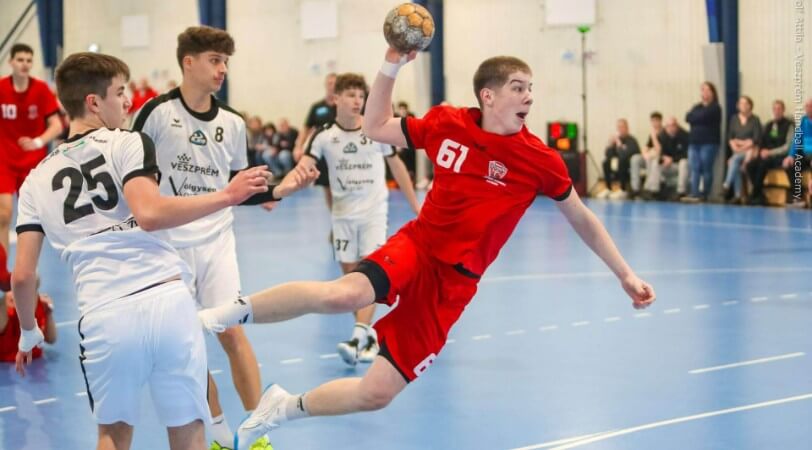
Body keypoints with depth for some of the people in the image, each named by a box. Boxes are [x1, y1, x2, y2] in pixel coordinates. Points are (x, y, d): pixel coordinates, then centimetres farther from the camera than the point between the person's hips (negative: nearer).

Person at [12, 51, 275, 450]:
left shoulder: (37, 180, 16)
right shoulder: (128, 144, 4)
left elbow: (22, 275, 12)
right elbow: (149, 214, -15)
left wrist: (29, 333, 28)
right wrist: (226, 196, -9)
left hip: (103, 318, 3)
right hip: (166, 301, -2)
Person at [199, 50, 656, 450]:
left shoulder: (540, 159, -7)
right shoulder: (446, 123, -4)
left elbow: (584, 221, 5)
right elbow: (376, 128, 8)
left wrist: (626, 274, 3)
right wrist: (391, 67, -5)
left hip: (453, 282, 1)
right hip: (417, 245, -1)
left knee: (377, 393, -4)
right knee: (344, 294, -36)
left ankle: (285, 407, 22)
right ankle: (236, 310, -14)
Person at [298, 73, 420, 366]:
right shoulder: (325, 136, -6)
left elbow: (397, 166, 5)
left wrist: (416, 206, 7)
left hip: (373, 211, -2)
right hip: (343, 214, 2)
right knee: (350, 275, 5)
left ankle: (358, 337, -21)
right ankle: (369, 335, 18)